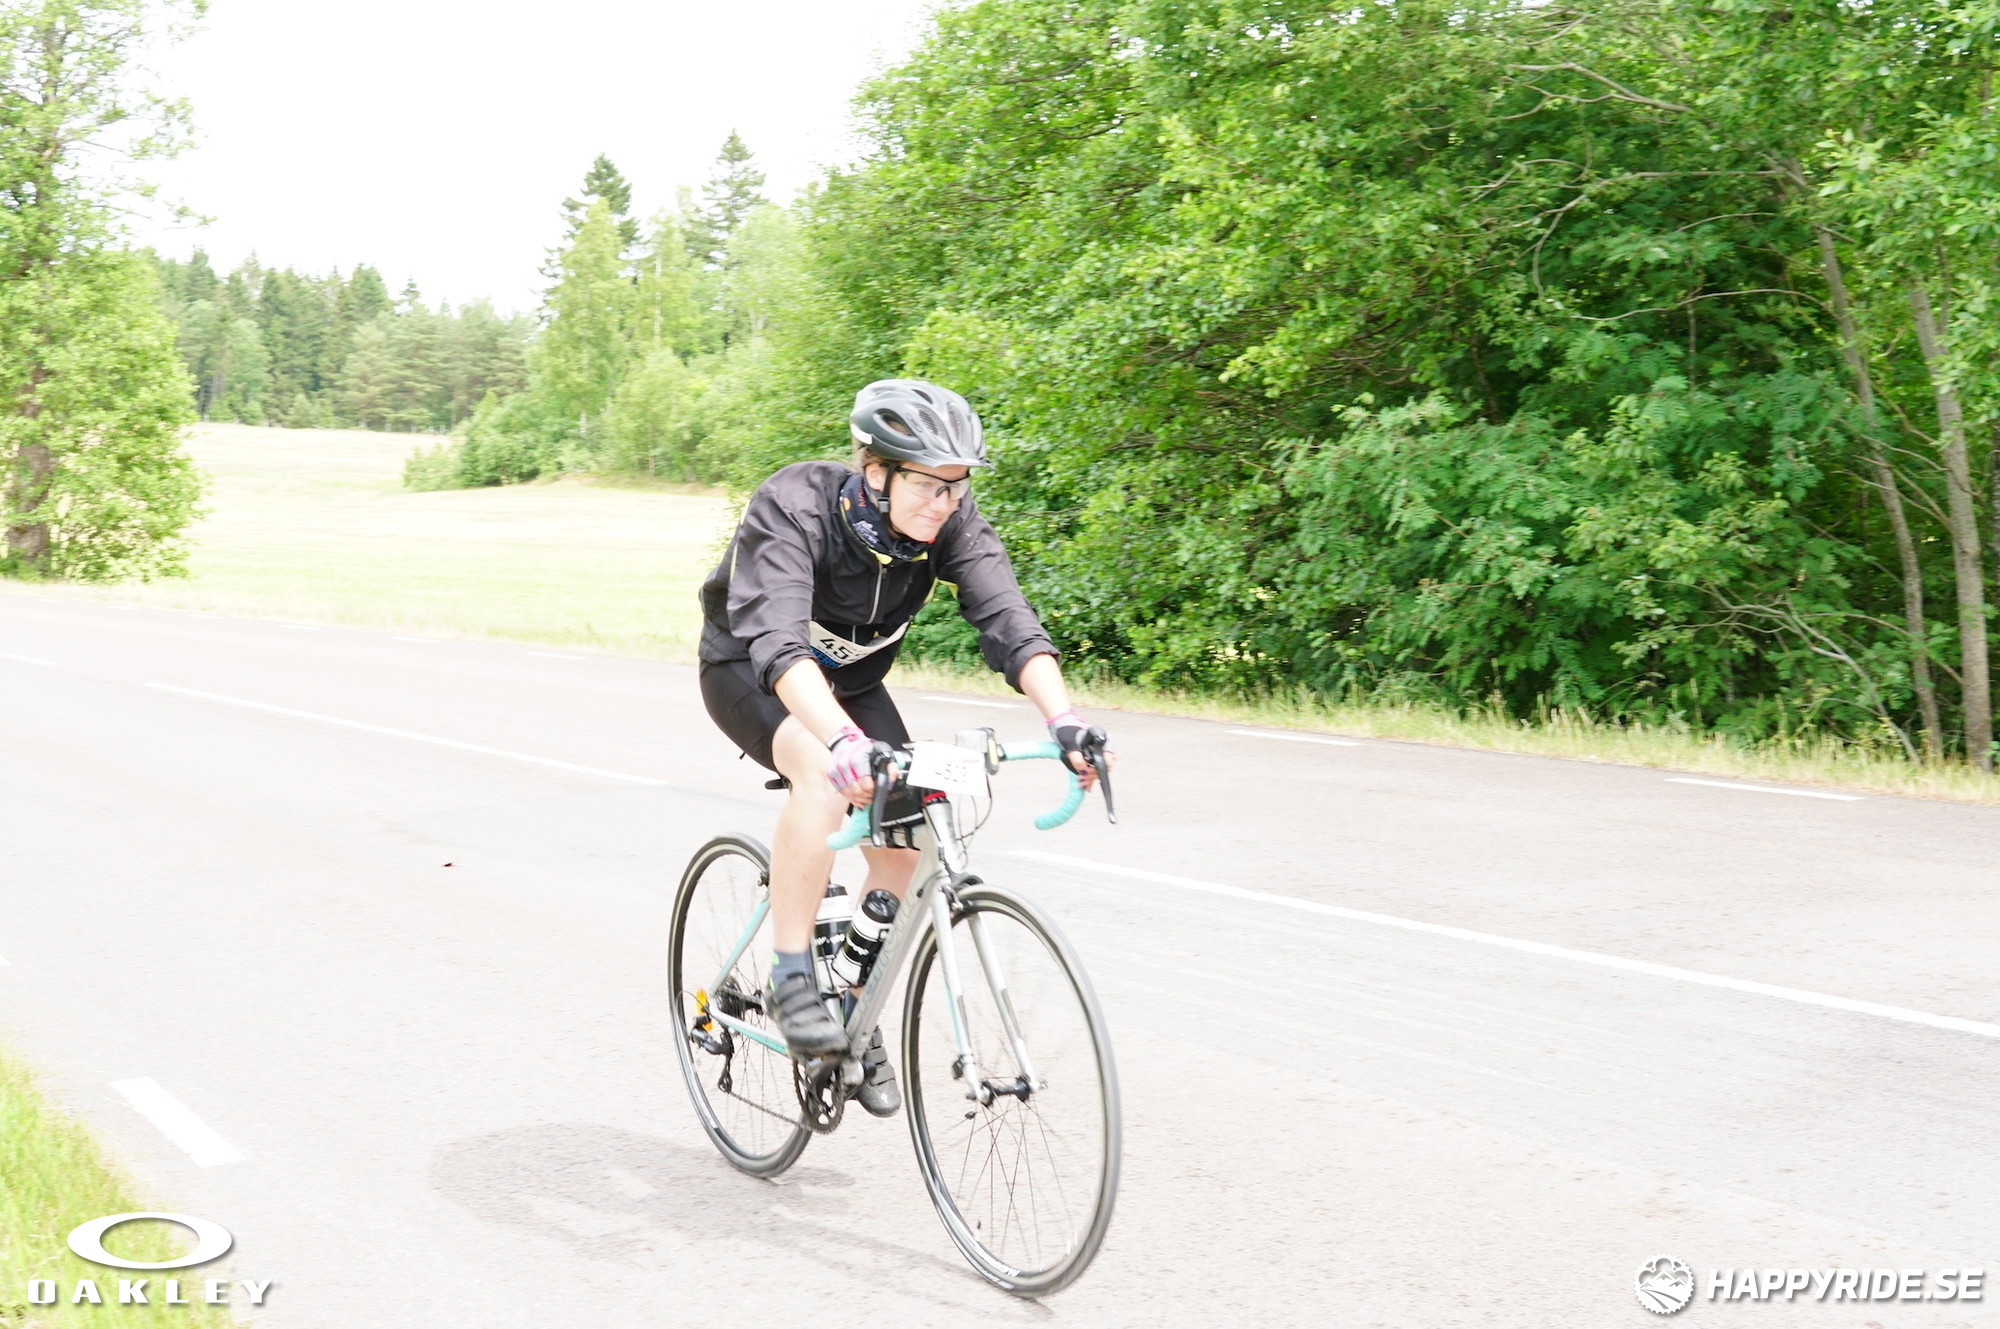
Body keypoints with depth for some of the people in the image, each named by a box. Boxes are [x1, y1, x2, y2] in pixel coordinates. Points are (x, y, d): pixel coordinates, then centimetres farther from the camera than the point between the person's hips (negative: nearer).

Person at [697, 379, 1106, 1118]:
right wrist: (844, 740, -64)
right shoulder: (792, 508, -35)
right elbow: (777, 642, -48)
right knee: (825, 774, -35)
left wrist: (1063, 719, -49)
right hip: (748, 672, -5)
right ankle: (790, 980, -22)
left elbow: (1008, 620, -32)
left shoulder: (951, 521, -22)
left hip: (851, 681, 5)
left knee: (902, 841, -10)